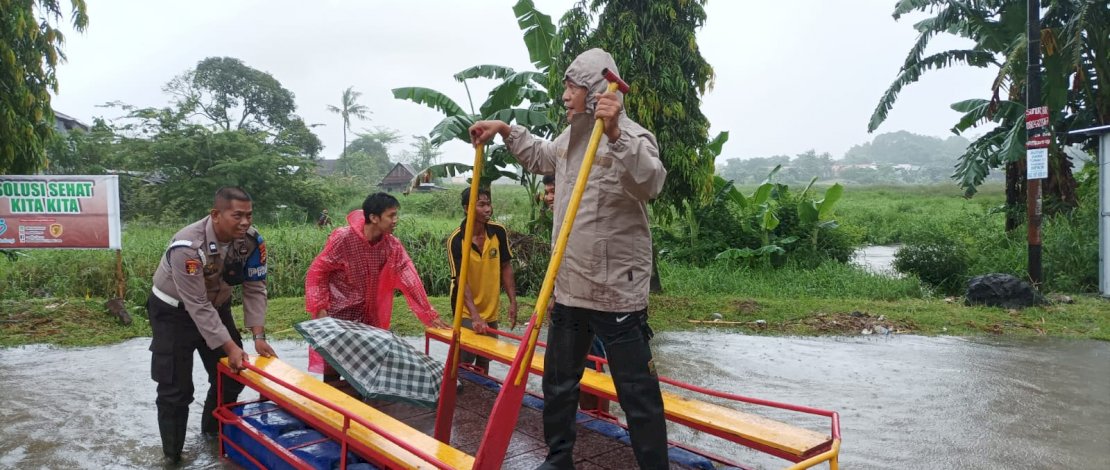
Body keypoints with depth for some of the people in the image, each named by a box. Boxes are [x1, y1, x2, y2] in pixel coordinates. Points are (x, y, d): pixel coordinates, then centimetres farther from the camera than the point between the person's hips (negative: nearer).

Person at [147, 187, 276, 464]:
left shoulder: (251, 241, -20)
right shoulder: (188, 247, -35)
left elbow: (255, 289, -12)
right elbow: (197, 306, -32)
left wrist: (258, 335, -21)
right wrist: (229, 346, -33)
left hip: (217, 306, 6)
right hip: (175, 311, -5)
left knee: (232, 374, 11)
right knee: (176, 388, -3)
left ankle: (214, 431, 35)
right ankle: (172, 456, 14)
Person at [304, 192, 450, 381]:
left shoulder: (393, 245, -12)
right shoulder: (343, 237, -23)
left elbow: (409, 279, -15)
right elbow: (317, 271, -15)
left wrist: (429, 314, -20)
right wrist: (319, 308, -21)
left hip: (367, 313, 4)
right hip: (336, 310, -4)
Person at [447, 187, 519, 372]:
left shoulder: (499, 232, -9)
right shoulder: (457, 239, -21)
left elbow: (506, 267, 0)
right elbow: (461, 281, -24)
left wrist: (512, 301, -5)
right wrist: (475, 316, -32)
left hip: (491, 308, 4)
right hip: (467, 310, -4)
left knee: (486, 357, 15)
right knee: (466, 358, -7)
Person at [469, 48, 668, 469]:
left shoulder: (632, 137, -14)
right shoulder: (570, 137, 11)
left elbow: (650, 182, -35)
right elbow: (539, 157, 33)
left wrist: (615, 134, -47)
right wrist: (506, 130, 24)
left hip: (617, 292, -8)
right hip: (569, 288, 9)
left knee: (637, 393, -1)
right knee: (558, 382, 20)